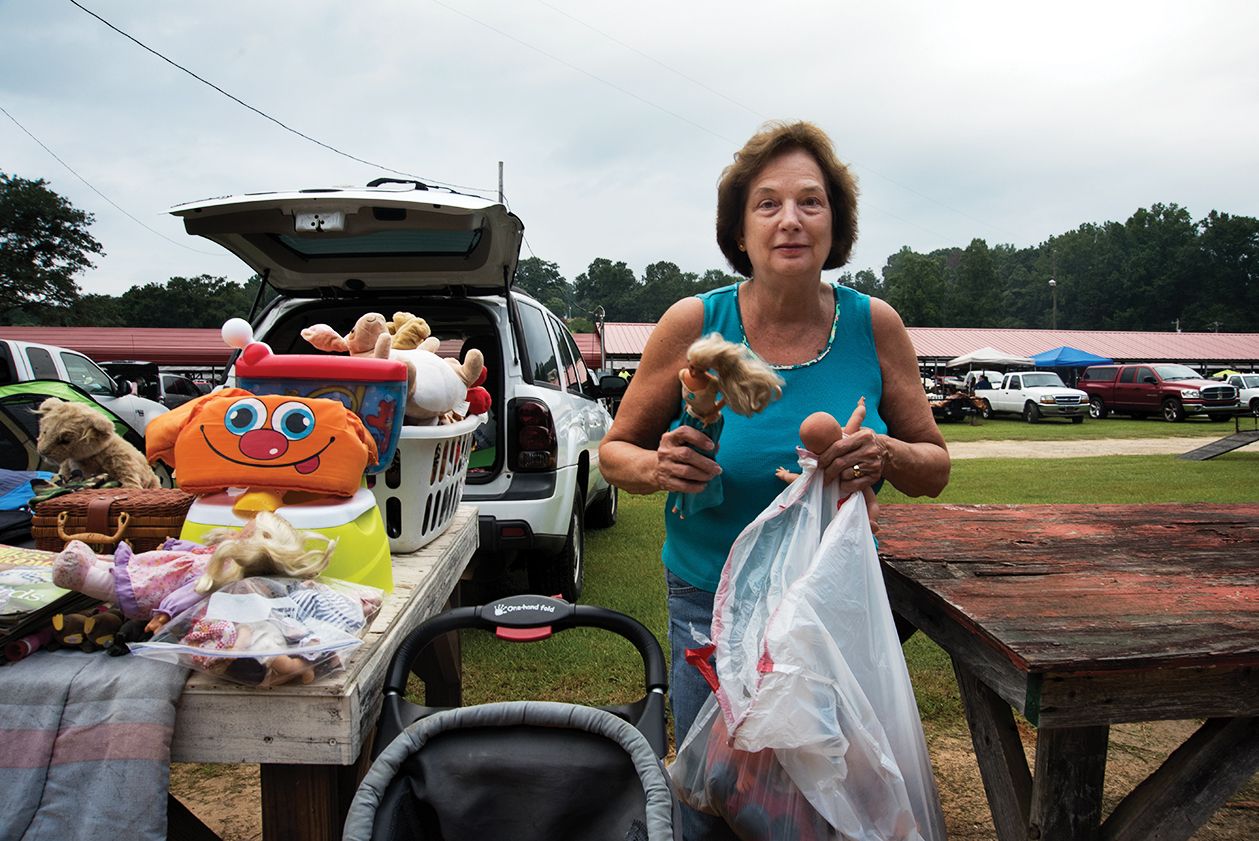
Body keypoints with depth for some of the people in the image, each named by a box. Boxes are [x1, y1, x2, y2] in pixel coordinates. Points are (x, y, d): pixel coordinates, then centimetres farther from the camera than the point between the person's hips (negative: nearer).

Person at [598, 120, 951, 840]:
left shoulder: (874, 326, -7)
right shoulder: (693, 324, -11)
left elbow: (936, 468, 2)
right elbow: (615, 450, -1)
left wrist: (888, 457, -20)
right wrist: (658, 468, -23)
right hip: (713, 611, -1)